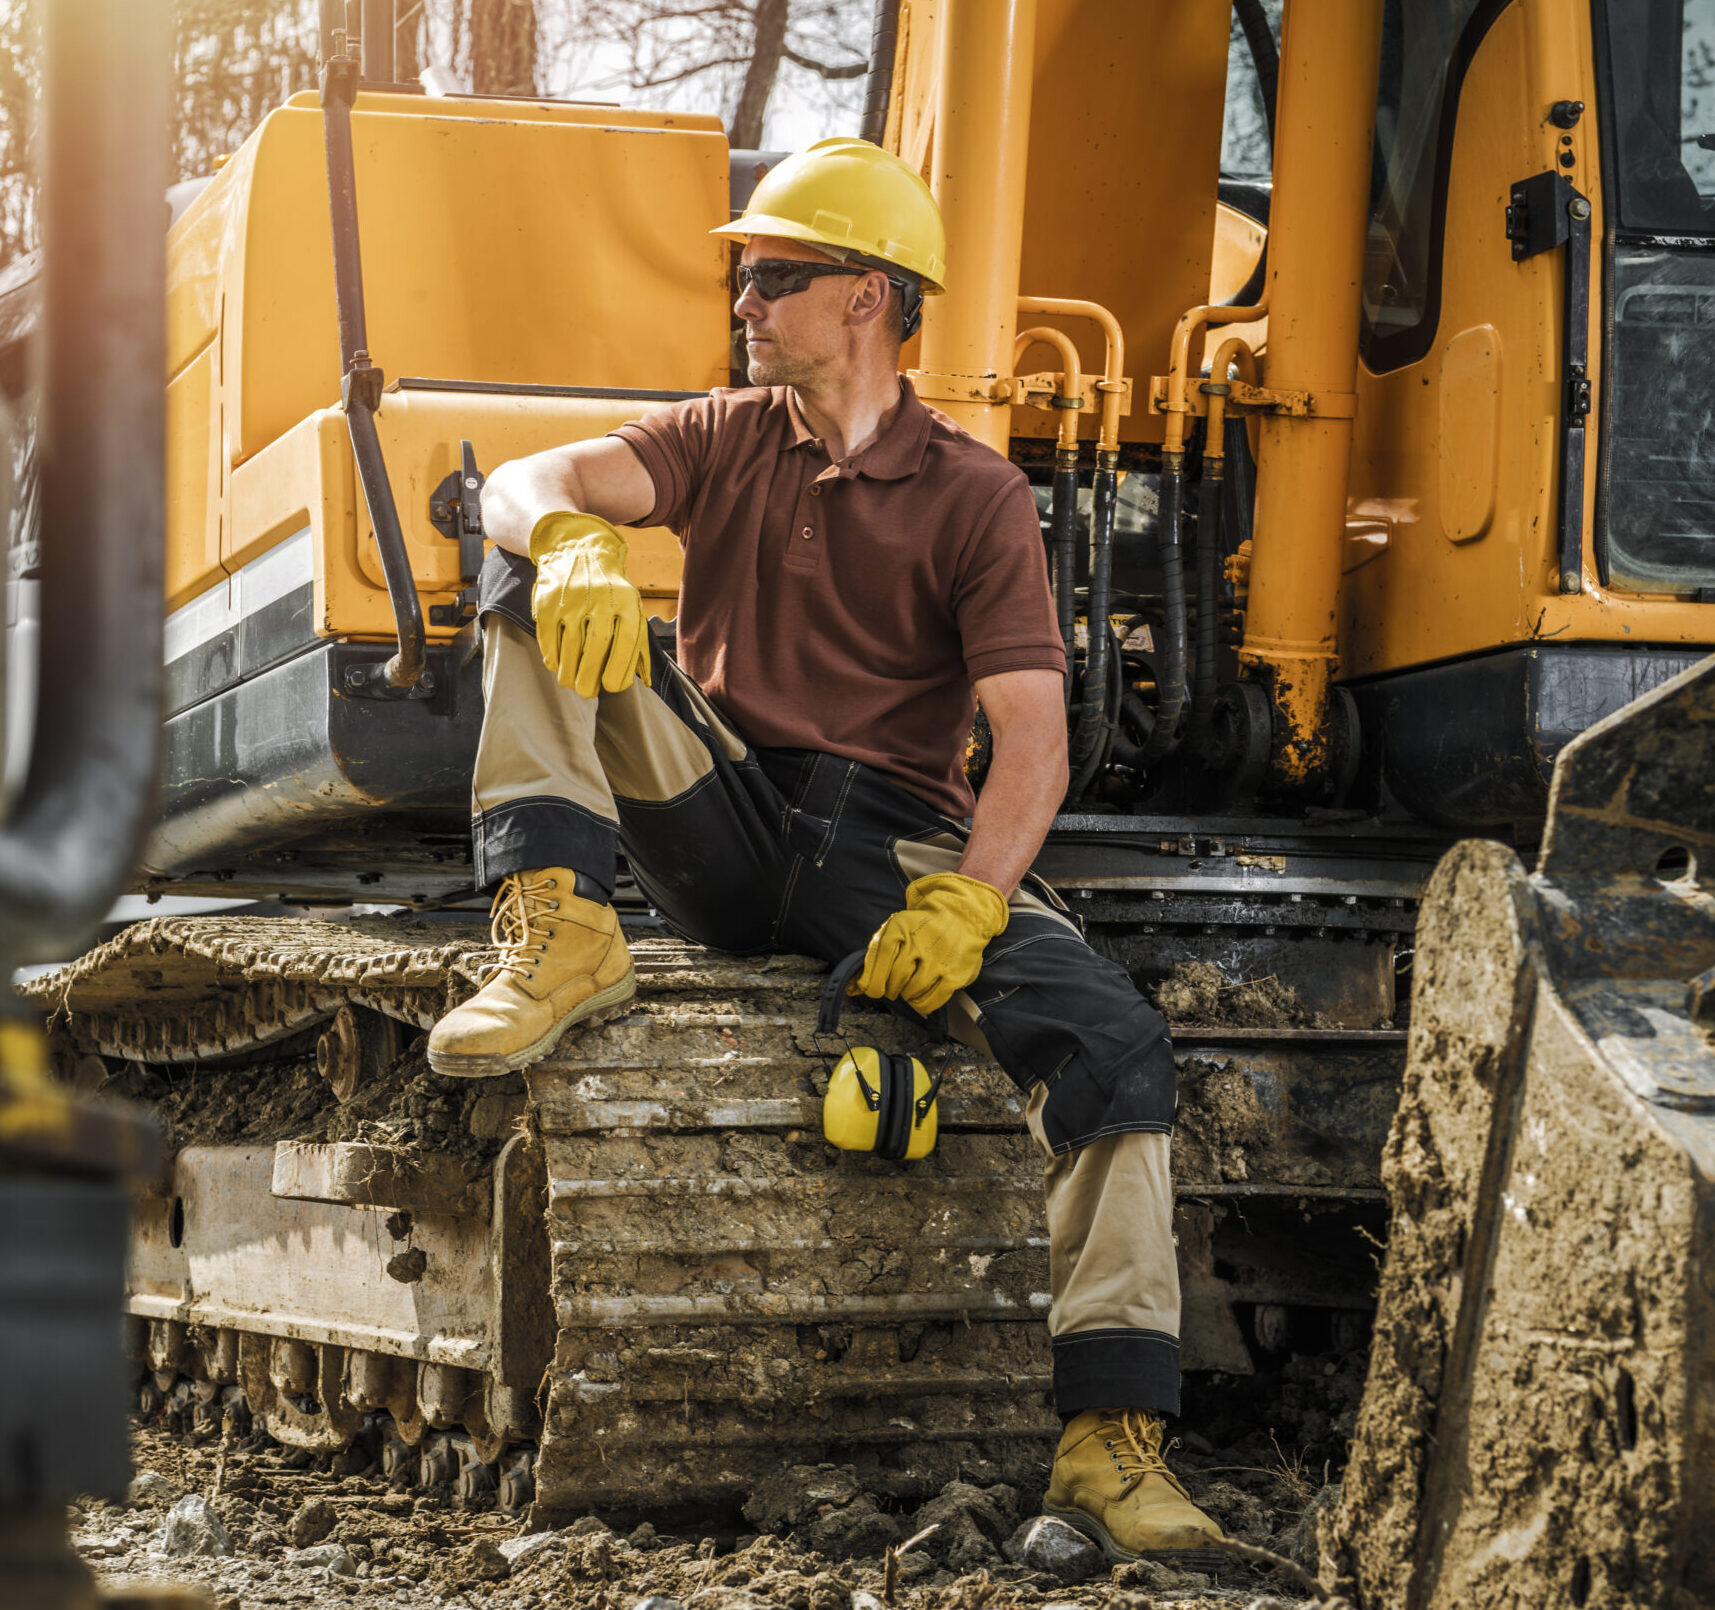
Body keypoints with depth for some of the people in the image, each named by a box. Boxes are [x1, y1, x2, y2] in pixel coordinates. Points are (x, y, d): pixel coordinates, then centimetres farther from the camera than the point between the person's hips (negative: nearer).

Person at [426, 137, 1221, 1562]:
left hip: (890, 843, -3)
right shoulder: (725, 440, 12)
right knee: (532, 581, -13)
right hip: (721, 829, 3)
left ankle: (1112, 1439, -30)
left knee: (1116, 1042, -27)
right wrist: (575, 542, -33)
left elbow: (1033, 739, -9)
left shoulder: (975, 498, 1)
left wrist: (967, 905, -27)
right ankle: (563, 937, -27)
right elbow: (528, 482, -7)